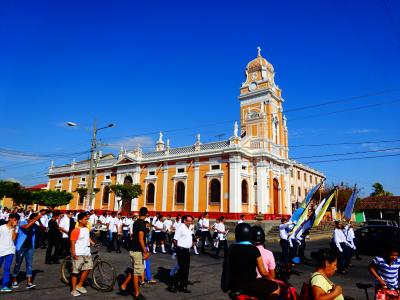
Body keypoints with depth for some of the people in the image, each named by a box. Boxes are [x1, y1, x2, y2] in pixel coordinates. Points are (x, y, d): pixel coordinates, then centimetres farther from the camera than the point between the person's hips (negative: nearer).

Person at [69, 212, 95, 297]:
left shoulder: (86, 229, 7)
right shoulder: (76, 231, -16)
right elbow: (72, 243, -17)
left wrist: (94, 244, 7)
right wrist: (73, 254, -21)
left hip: (87, 253, 8)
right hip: (78, 254, -7)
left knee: (87, 268, 10)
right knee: (75, 271, 3)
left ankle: (79, 285, 25)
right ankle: (74, 290, 15)